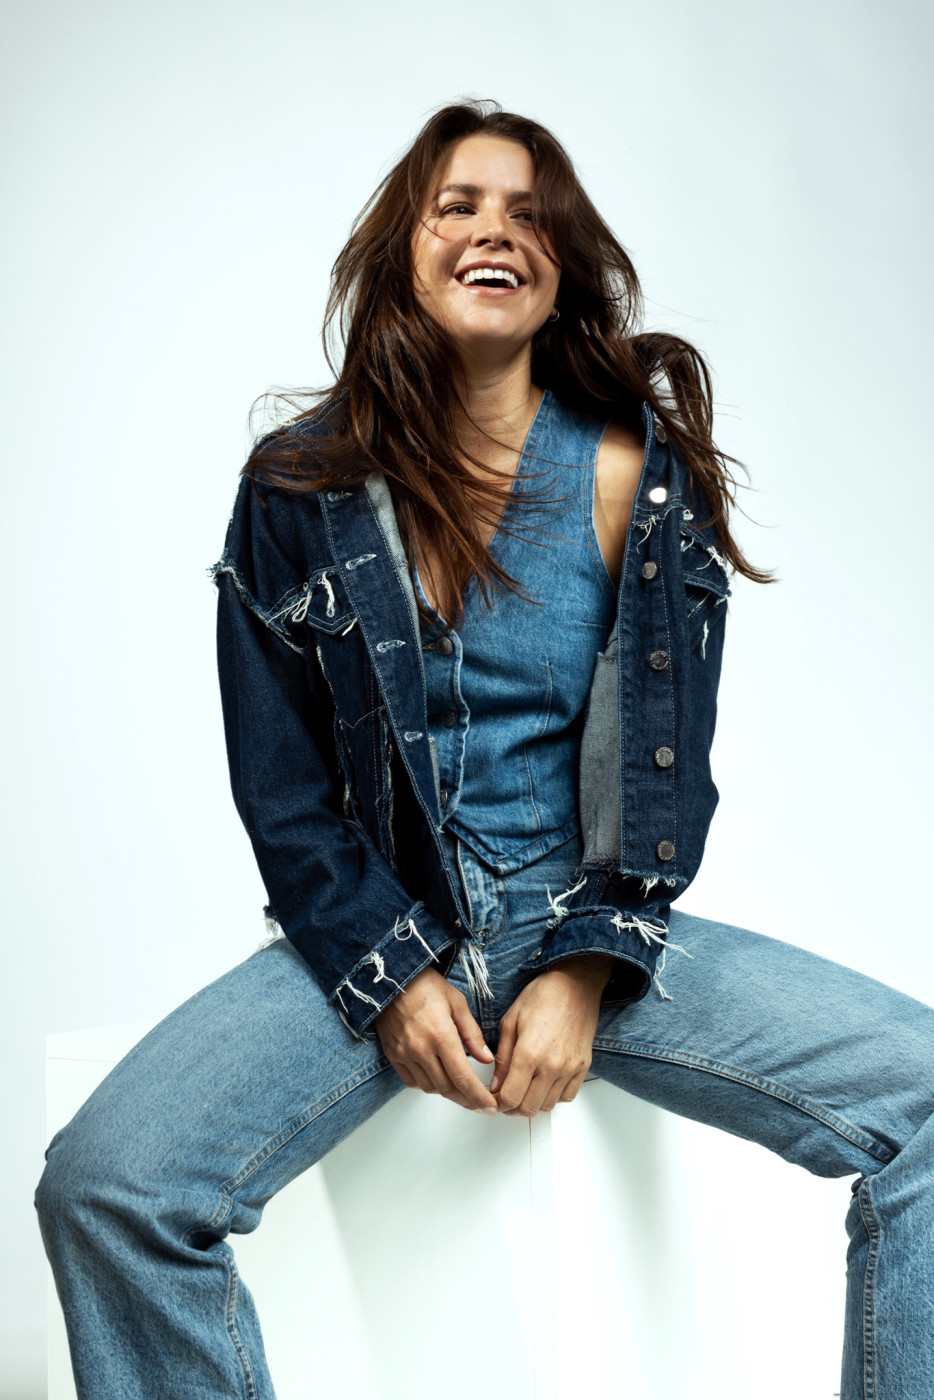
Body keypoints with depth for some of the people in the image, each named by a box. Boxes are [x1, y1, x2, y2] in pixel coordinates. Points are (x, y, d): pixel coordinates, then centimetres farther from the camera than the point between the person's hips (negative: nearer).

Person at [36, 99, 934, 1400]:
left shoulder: (641, 475, -1)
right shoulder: (300, 486, -2)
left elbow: (668, 765, 0)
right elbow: (281, 786, 1)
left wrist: (586, 972, -12)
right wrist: (389, 976, -11)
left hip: (598, 922, 1)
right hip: (373, 928, 0)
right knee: (100, 1183, -24)